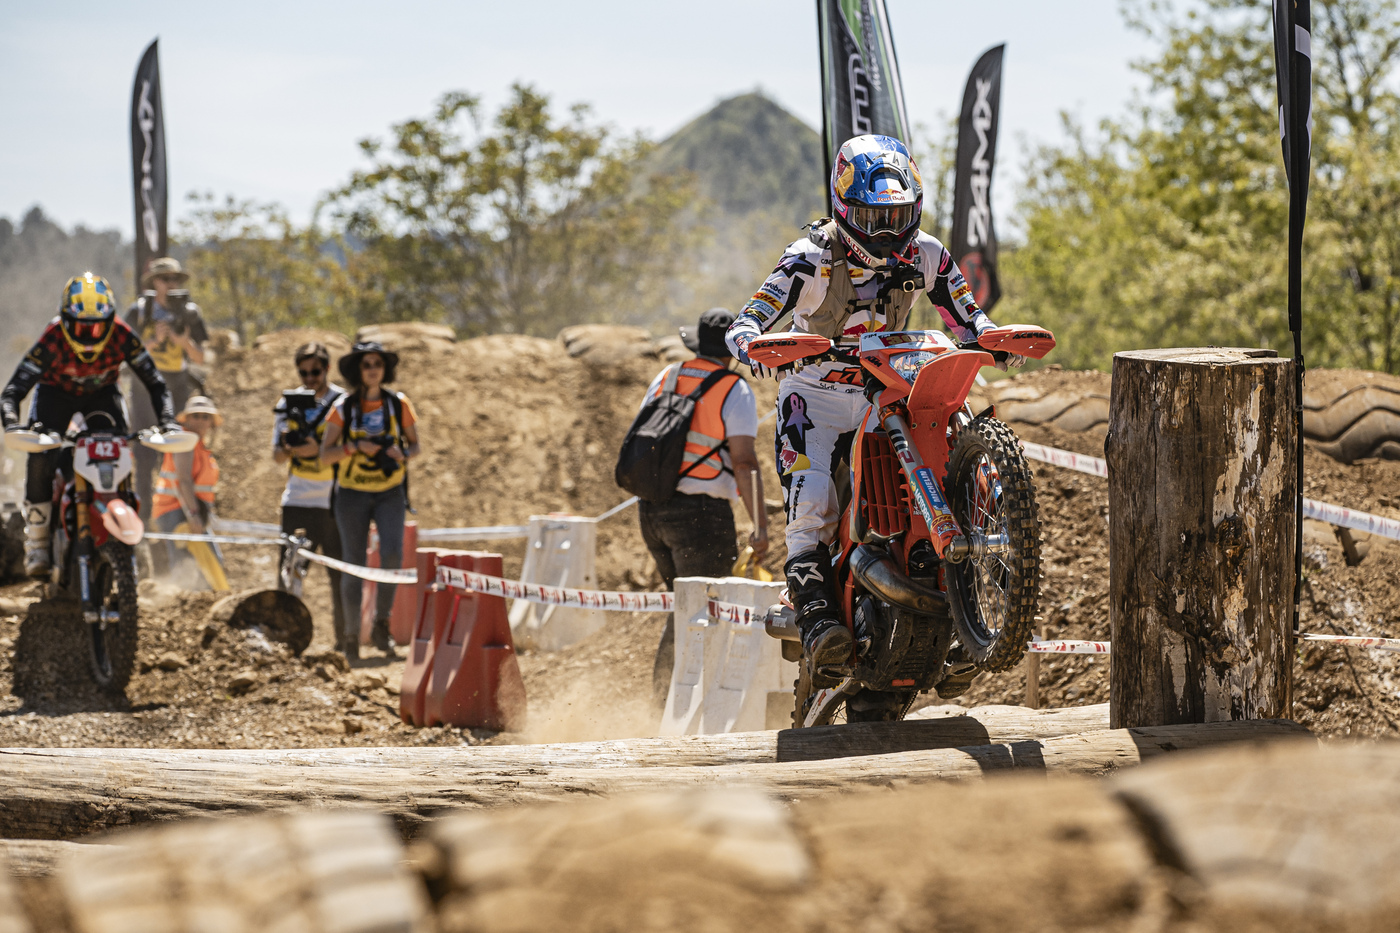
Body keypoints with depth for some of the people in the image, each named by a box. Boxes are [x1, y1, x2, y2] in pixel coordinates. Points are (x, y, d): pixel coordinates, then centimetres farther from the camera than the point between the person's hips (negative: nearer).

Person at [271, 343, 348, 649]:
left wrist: (317, 450, -21)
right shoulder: (288, 403, 10)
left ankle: (344, 636, 6)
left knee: (340, 572, -1)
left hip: (333, 501, -3)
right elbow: (277, 455, 11)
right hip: (297, 499, 3)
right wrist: (290, 449, -12)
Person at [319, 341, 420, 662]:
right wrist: (356, 446, -21)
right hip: (353, 494, 0)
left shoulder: (399, 404, -1)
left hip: (390, 493, 0)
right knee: (353, 565, 1)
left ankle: (381, 625, -6)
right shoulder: (344, 408, -4)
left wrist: (403, 455, -15)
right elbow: (325, 455, -4)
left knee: (392, 554, -21)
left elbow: (415, 445, 8)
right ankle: (351, 636, 15)